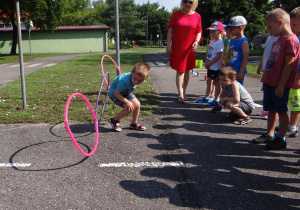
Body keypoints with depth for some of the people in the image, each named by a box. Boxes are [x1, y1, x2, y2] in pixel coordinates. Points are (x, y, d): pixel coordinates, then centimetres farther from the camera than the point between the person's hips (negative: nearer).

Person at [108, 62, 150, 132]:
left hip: (126, 92, 7)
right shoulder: (124, 81, -41)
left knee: (137, 104, -6)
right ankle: (114, 120, 0)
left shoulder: (138, 78, -19)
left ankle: (134, 124, 15)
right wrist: (127, 102, -34)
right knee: (130, 107, -21)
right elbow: (116, 93, -32)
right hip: (115, 93, -7)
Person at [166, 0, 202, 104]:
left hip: (190, 49, 2)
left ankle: (184, 93, 24)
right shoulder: (176, 14, -1)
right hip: (177, 48, -2)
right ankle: (180, 95, 1)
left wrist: (196, 41, -13)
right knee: (180, 71, -2)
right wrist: (168, 45, -6)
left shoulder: (197, 16, 2)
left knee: (187, 71, 11)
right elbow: (170, 30, -1)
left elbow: (199, 31, 6)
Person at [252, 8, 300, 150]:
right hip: (270, 82, 9)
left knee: (281, 110, 1)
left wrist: (281, 85, -19)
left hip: (280, 85, -8)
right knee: (271, 109, 15)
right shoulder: (278, 40, 15)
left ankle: (281, 139, 11)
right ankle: (269, 134, 26)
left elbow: (289, 65, -18)